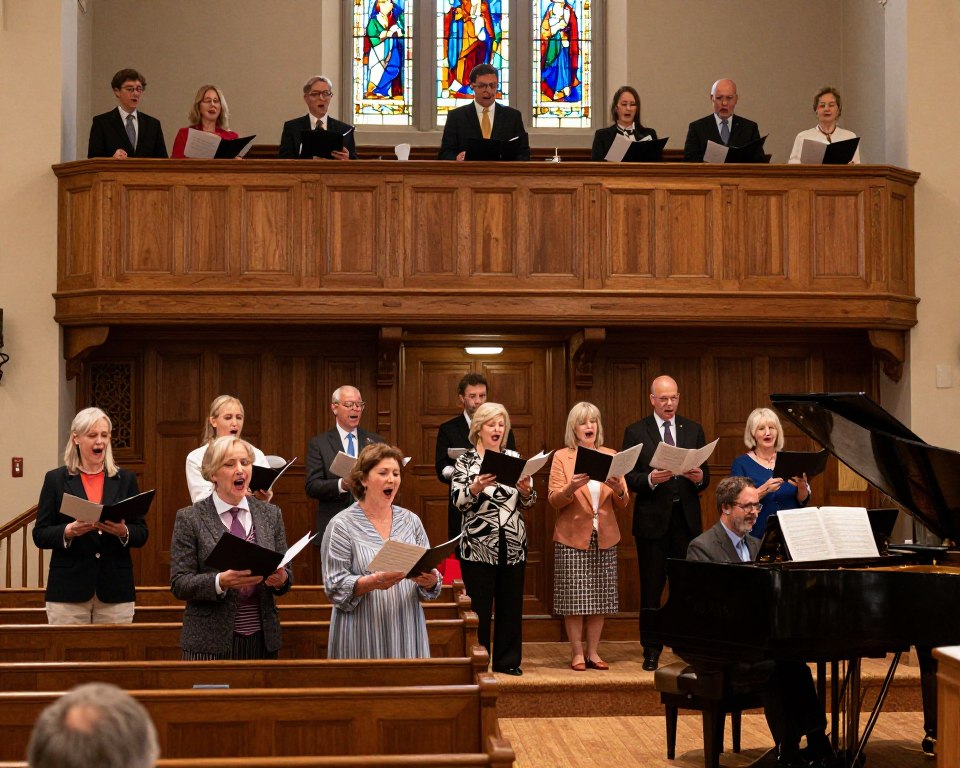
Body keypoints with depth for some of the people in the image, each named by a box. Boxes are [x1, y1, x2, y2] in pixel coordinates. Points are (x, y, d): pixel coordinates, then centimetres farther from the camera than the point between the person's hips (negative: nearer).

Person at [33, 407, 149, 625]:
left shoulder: (125, 479, 11)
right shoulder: (56, 479, 6)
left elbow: (142, 533, 9)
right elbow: (40, 535, 3)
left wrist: (123, 531, -13)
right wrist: (69, 531, -16)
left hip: (115, 591, 1)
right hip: (69, 591, -1)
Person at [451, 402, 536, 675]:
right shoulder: (465, 461, 1)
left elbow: (527, 503, 9)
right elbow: (458, 501, -9)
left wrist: (526, 490, -13)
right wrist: (476, 487, -27)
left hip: (513, 545, 4)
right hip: (478, 546, -4)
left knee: (511, 603, 7)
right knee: (479, 606, 0)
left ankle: (507, 660, 17)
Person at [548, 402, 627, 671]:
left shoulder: (611, 456, 10)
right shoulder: (561, 457, 2)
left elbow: (622, 505, 8)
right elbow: (554, 500, -4)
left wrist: (618, 490, -13)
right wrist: (571, 487, -23)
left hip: (604, 538, 3)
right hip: (573, 537, -3)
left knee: (599, 599, 4)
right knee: (574, 599, -3)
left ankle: (593, 652, 13)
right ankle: (577, 653, 6)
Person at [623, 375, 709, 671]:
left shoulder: (694, 430, 10)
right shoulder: (636, 432, 2)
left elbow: (705, 475, 8)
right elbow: (628, 477, -2)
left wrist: (699, 478, -14)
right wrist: (650, 479, -20)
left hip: (686, 518, 2)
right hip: (652, 518, -2)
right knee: (651, 587, 4)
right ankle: (651, 650, 11)